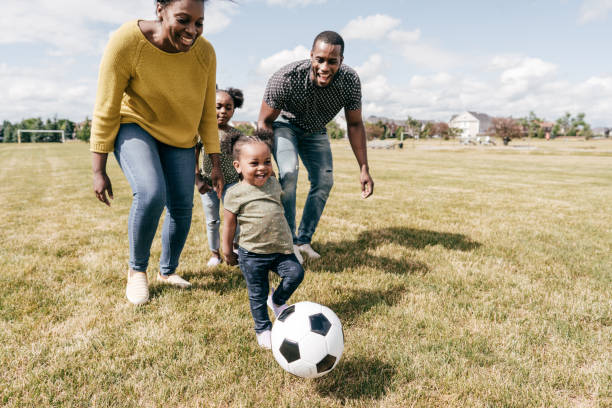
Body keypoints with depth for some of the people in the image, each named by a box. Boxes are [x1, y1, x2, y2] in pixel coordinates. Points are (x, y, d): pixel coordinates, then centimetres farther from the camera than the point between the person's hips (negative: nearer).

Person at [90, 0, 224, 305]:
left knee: (182, 207, 0)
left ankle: (167, 271, 27)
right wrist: (99, 171, -17)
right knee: (151, 193, -28)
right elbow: (105, 111, -20)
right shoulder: (127, 41, -27)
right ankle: (136, 269, -2)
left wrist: (215, 164, -4)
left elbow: (207, 112, -5)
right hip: (135, 126, -3)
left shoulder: (205, 53, -17)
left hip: (179, 137, 4)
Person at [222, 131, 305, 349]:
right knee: (257, 294, 5)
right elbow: (229, 224, -1)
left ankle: (277, 300, 17)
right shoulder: (235, 194, -9)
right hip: (251, 254, -4)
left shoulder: (273, 182, 5)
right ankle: (262, 329, 29)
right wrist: (227, 251, 6)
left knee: (296, 273, -13)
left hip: (280, 249, 4)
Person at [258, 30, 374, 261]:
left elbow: (354, 124, -12)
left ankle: (303, 240, 11)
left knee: (324, 181, -4)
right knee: (289, 172, -26)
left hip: (315, 131, 4)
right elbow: (265, 122, -24)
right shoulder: (285, 78, -36)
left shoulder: (350, 81, -26)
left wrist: (364, 168, -13)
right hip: (284, 125, -4)